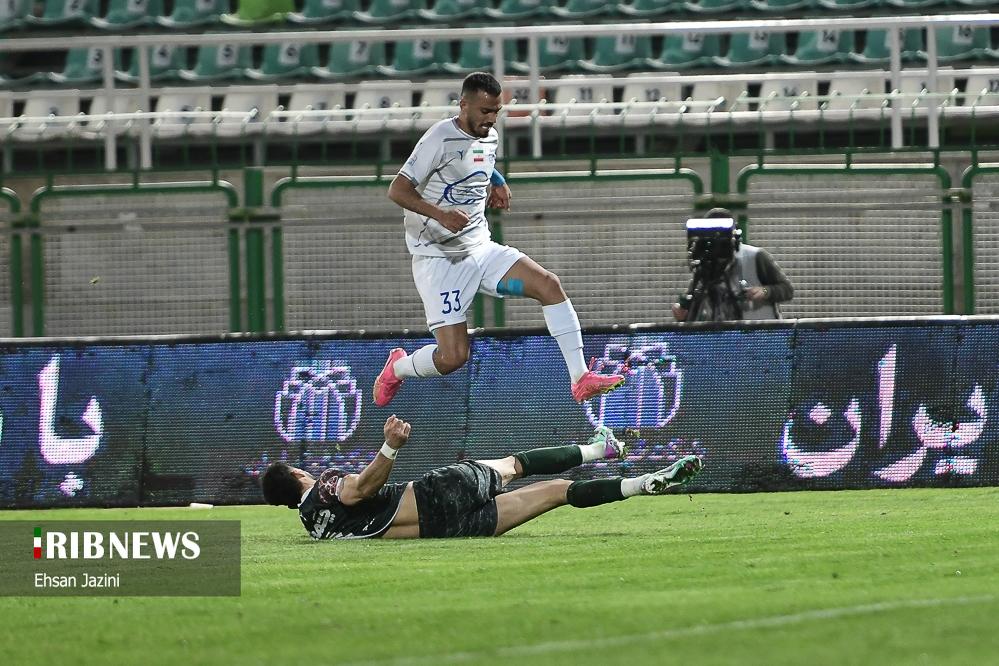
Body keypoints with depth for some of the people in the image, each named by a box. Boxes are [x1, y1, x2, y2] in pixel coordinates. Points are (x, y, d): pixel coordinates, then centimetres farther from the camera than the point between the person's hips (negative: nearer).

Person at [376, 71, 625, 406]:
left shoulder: (489, 138, 9)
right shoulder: (442, 138, -15)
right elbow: (398, 190, -20)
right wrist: (440, 214, -33)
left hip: (481, 249, 7)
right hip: (439, 259, -7)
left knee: (548, 284, -13)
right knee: (453, 358, -13)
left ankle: (580, 379, -9)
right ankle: (397, 368, 21)